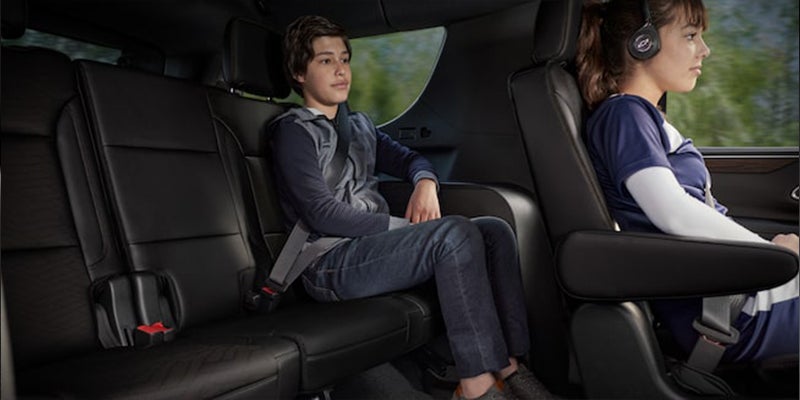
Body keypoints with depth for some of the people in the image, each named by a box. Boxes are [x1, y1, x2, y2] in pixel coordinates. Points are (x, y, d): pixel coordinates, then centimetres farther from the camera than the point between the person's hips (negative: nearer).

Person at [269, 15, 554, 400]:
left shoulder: (359, 124, 21)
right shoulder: (294, 131, -2)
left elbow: (408, 158, 26)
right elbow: (322, 214, -13)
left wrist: (425, 182, 0)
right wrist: (406, 226, -14)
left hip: (377, 245, 8)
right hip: (331, 263, -8)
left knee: (495, 230, -8)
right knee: (455, 232, -29)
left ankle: (509, 369, -15)